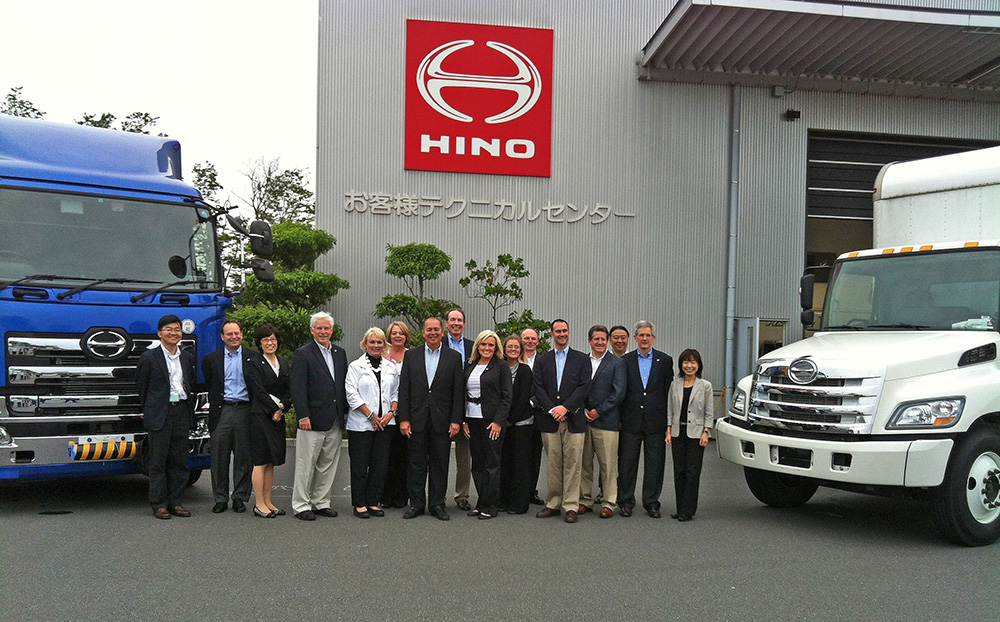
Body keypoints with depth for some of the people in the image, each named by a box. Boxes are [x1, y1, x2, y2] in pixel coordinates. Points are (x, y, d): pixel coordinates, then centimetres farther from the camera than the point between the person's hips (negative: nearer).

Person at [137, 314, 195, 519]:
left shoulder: (188, 358, 12)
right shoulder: (149, 357, -1)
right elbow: (142, 387, 4)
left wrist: (190, 411, 10)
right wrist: (148, 411, 6)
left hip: (182, 412, 4)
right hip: (159, 414, -4)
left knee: (179, 460, 7)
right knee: (158, 461, 0)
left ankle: (175, 502, 16)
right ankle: (159, 504, 7)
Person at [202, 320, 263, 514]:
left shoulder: (254, 357, 6)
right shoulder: (211, 359, 8)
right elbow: (208, 386, 13)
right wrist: (213, 407, 6)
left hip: (245, 411, 0)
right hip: (221, 412, 1)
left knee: (243, 457, 4)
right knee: (220, 459, 4)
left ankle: (240, 498, 15)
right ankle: (220, 499, 15)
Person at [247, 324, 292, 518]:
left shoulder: (284, 363, 13)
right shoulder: (255, 363, -5)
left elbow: (290, 389, 8)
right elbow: (259, 391, -11)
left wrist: (281, 408, -7)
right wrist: (273, 411, -12)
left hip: (278, 416, 6)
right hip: (260, 415, -6)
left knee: (271, 462, 9)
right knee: (261, 461, -4)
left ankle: (268, 502, 16)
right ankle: (259, 504, 2)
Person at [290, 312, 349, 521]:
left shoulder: (340, 353, 13)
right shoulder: (303, 354, -5)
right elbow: (297, 388, -10)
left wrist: (345, 413, 10)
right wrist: (303, 416, -16)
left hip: (335, 422, 6)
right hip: (313, 421, -6)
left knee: (328, 465, 12)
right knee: (306, 465, 1)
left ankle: (321, 502, 22)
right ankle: (301, 505, 10)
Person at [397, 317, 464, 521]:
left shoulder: (454, 357, 4)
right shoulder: (411, 355, 5)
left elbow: (458, 391, 2)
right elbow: (404, 389, 3)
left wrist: (456, 420, -5)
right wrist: (404, 418, -4)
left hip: (442, 420, 0)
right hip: (417, 419, 0)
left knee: (440, 464, 6)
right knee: (417, 463, 6)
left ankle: (437, 504, 16)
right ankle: (416, 504, 17)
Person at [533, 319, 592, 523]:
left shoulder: (582, 359, 7)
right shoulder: (542, 360, 11)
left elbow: (584, 387, -3)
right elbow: (538, 389, 3)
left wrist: (565, 407, -12)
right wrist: (552, 410, -10)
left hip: (573, 420, -1)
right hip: (550, 421, 2)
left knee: (572, 463, -2)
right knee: (553, 464, 6)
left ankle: (571, 506, 4)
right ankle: (553, 504, 15)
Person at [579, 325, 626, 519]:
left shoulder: (616, 363, 1)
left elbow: (619, 392, -6)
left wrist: (598, 411, -9)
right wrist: (582, 410, -4)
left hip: (606, 421, -3)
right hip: (582, 419, 3)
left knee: (608, 465, -1)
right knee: (584, 464, 8)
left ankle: (609, 503, 8)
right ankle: (585, 500, 19)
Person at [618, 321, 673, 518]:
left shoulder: (665, 361, 5)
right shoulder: (625, 360, 5)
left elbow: (669, 391, 5)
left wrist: (667, 418, 0)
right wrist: (620, 417, -1)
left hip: (655, 421, 0)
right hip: (631, 420, 0)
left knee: (654, 463, 6)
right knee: (627, 463, 5)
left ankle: (651, 502, 17)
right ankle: (626, 502, 15)